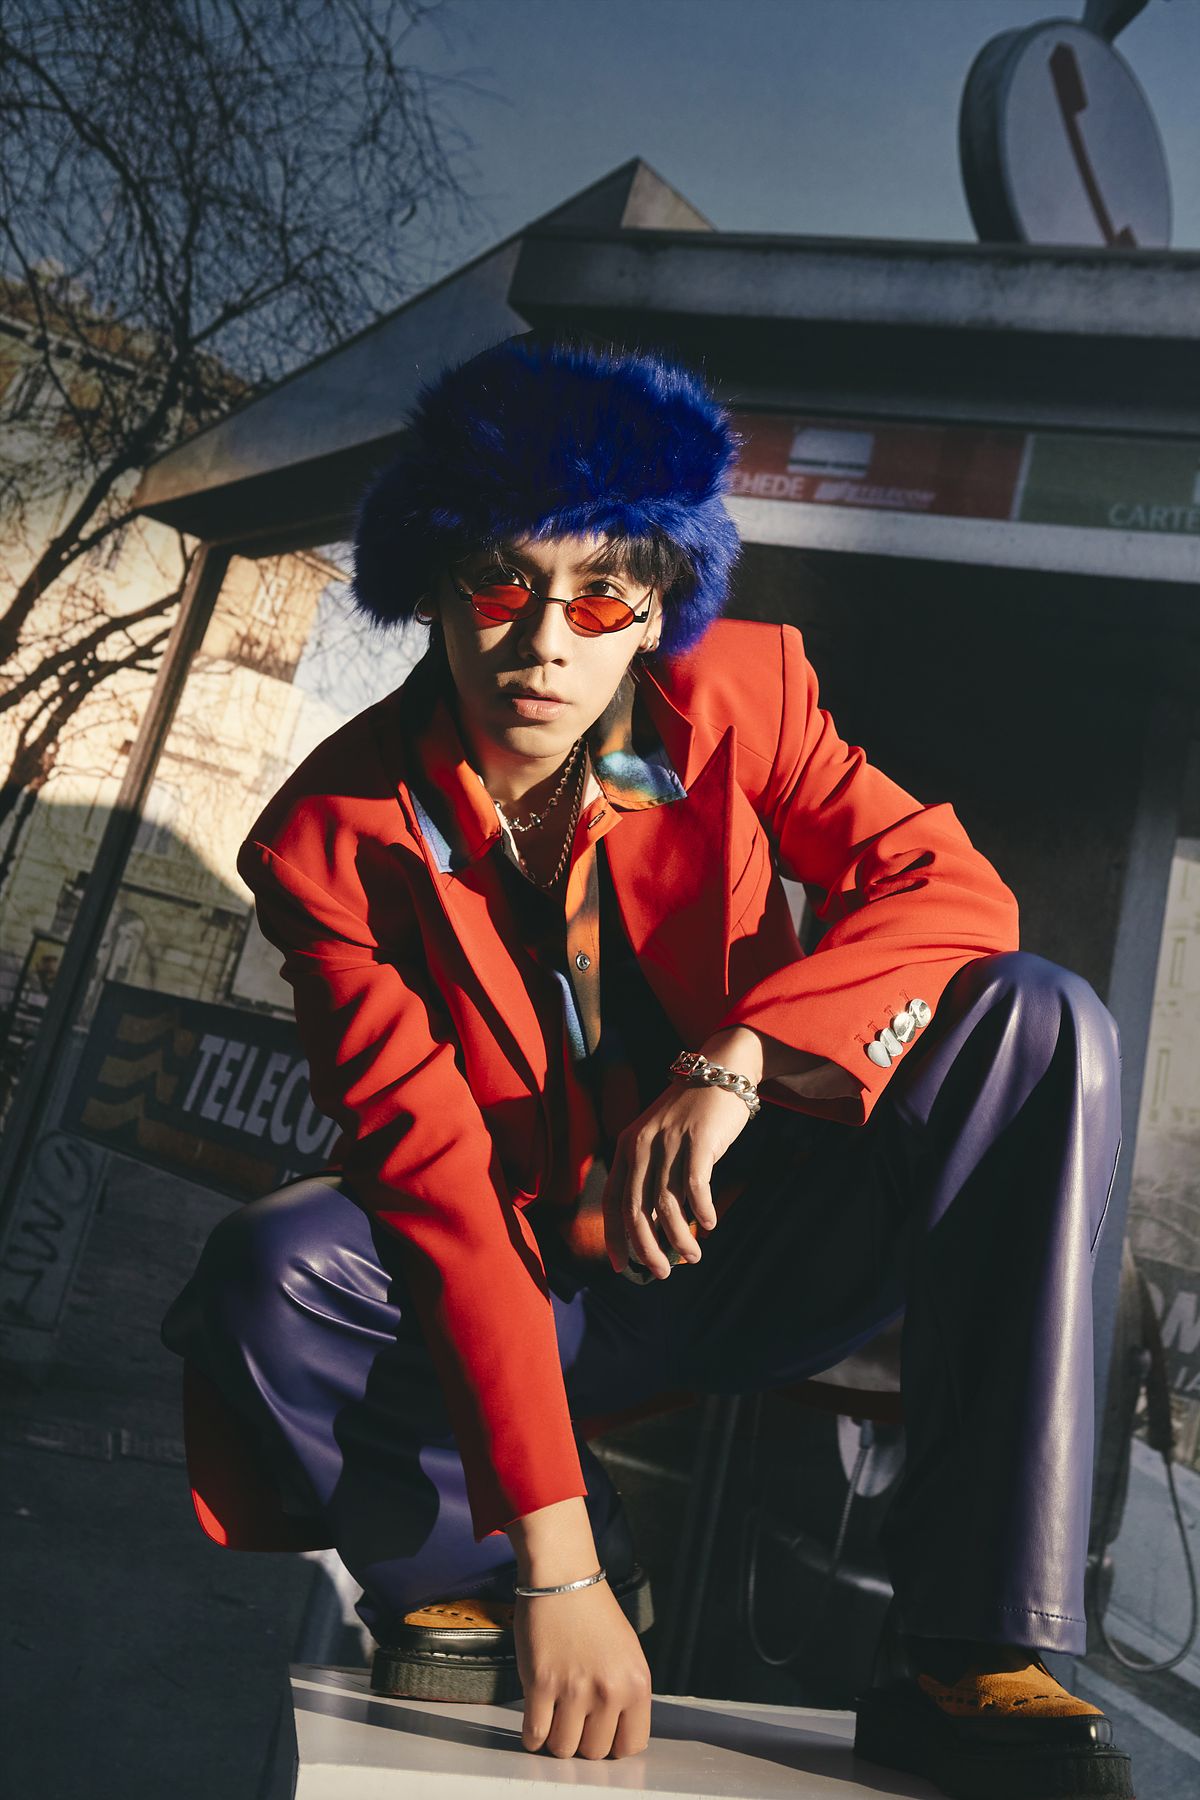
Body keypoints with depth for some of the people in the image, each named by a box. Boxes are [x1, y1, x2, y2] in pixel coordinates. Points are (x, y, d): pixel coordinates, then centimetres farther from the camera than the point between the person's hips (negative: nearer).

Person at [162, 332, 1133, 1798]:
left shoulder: (738, 693, -9)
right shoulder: (330, 838, -16)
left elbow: (953, 888, -14)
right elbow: (431, 1169, -24)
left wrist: (732, 1060, -31)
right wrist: (551, 1564, -28)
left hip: (754, 1252, 2)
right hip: (520, 1289, -1)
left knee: (1040, 1022, -21)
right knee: (265, 1278, -30)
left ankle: (968, 1654, -21)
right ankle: (478, 1576, 1)